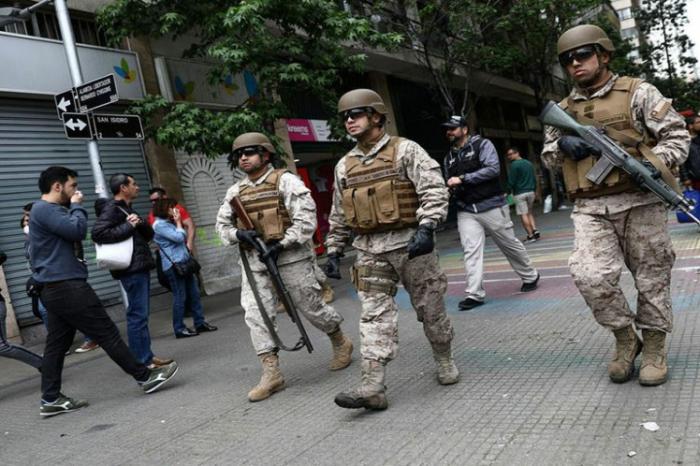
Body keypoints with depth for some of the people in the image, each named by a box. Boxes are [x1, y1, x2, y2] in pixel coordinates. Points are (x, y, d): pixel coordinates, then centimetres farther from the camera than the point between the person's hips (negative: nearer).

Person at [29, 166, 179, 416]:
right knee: (107, 333, -6)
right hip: (68, 287, -11)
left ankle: (51, 400, 12)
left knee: (57, 344, 9)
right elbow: (77, 229, -22)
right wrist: (77, 206, -8)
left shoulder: (48, 210, 21)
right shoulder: (45, 209, -12)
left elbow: (72, 234, 23)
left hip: (56, 289, 11)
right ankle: (146, 376, 0)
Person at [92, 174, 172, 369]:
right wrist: (128, 226, -17)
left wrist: (139, 223, -5)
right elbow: (98, 233, -23)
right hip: (131, 269, -10)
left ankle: (147, 356, 18)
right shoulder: (111, 209, -8)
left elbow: (149, 234, 16)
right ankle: (141, 361, -4)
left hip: (140, 267, 10)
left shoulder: (127, 209, 21)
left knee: (142, 314, 12)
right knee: (138, 314, -8)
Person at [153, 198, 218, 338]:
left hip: (183, 263, 9)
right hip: (173, 265, -9)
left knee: (194, 293, 9)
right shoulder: (159, 225, -11)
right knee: (180, 297, -5)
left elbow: (184, 237, 18)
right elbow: (179, 237, -18)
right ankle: (179, 329, 3)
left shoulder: (169, 223, 18)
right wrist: (178, 222, -4)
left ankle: (200, 323, 15)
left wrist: (177, 222, 11)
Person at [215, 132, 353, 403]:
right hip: (254, 260, 5)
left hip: (290, 256, -5)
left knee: (310, 306, 4)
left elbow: (306, 218, -12)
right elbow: (221, 224, 17)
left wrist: (282, 244, -19)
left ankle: (341, 344, 30)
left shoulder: (285, 181, -5)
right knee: (257, 314, -4)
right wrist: (238, 233, -5)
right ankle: (271, 373, 0)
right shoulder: (235, 191, 12)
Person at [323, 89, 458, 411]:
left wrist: (426, 228, -25)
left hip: (410, 244, -4)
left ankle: (445, 362, 30)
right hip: (370, 251, 4)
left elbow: (434, 189, -13)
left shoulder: (405, 150, -3)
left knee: (430, 308, 8)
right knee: (374, 315, -4)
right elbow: (338, 215, 19)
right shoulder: (345, 165, 13)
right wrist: (334, 251, 16)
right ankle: (373, 387, -7)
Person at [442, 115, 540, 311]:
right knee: (471, 250, -8)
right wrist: (447, 189, -1)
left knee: (510, 244, 8)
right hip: (466, 211, 5)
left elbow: (493, 169, -18)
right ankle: (474, 294, -9)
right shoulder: (449, 157, 14)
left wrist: (462, 178, -20)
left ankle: (530, 277, 29)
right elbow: (450, 184, 24)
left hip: (491, 206, -4)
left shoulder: (482, 144, -5)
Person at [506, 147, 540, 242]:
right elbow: (534, 179, 16)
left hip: (519, 193, -7)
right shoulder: (529, 163, 13)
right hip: (531, 192, 7)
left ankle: (530, 235, -5)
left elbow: (511, 181, -12)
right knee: (529, 213, 19)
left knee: (523, 215, -3)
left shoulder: (514, 165, -9)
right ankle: (535, 231, 7)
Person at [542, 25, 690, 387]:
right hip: (591, 210, 2)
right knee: (591, 276, -16)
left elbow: (677, 135, 1)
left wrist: (653, 163, -17)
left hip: (639, 202, -2)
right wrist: (562, 146, 1)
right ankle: (625, 339, 7)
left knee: (651, 278, 5)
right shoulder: (563, 110, 15)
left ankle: (653, 348, 24)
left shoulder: (638, 92, 3)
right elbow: (547, 157, 23)